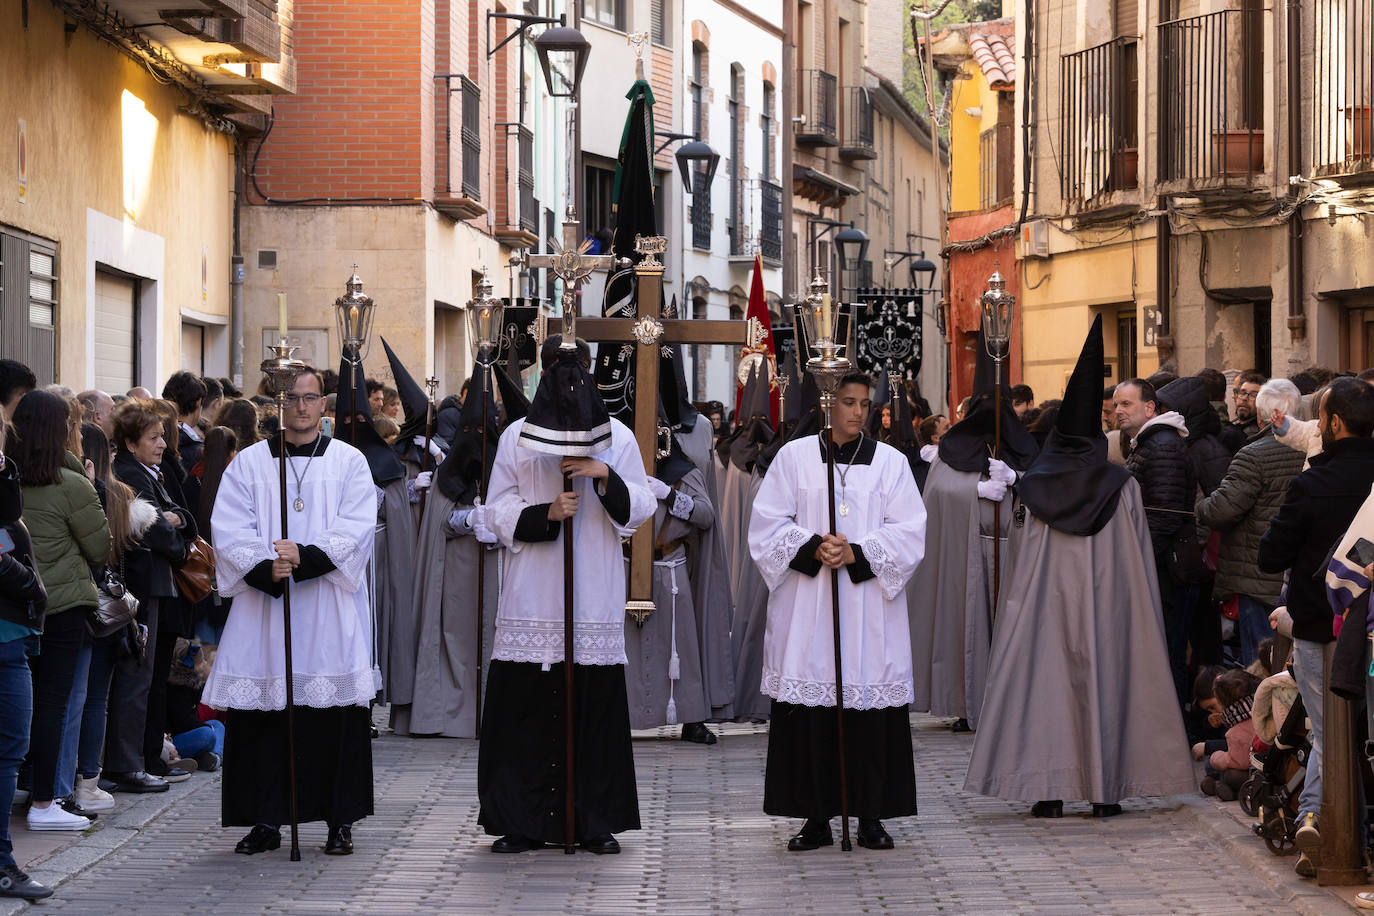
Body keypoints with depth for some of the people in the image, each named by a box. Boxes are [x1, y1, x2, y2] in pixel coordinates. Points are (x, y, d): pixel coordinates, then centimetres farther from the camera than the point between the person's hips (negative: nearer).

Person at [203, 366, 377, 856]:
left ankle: (340, 820, 5)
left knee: (337, 715, -2)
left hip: (330, 611, -1)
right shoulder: (248, 463, 9)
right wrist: (265, 568, -18)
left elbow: (356, 527, -5)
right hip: (262, 604, 1)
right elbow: (229, 530, -2)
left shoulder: (348, 462, 8)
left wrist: (306, 557, -19)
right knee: (260, 715, 0)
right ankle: (265, 821, 8)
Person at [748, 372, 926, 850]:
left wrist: (856, 554, -12)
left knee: (871, 709, -2)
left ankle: (871, 816, 5)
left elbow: (908, 531, 1)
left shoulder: (890, 462, 8)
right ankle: (816, 817, 5)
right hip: (806, 606, 0)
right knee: (809, 711, -1)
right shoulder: (794, 457, 6)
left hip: (870, 606, 0)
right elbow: (767, 524, 2)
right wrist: (813, 548, -13)